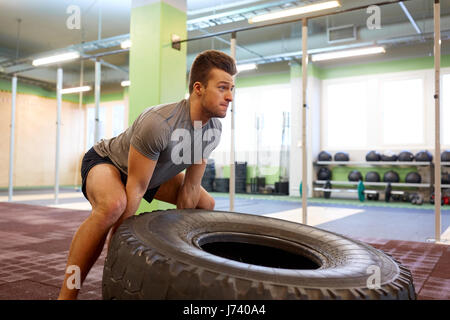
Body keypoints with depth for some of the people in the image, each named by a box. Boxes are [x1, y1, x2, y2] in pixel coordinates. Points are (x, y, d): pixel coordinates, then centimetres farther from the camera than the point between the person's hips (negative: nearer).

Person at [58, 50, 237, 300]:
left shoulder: (214, 130, -14)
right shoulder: (159, 123, -38)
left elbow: (190, 188, -8)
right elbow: (135, 190, -32)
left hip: (147, 168, 8)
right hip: (106, 162, -7)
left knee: (205, 204, 7)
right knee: (113, 205, -40)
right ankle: (66, 295, -24)